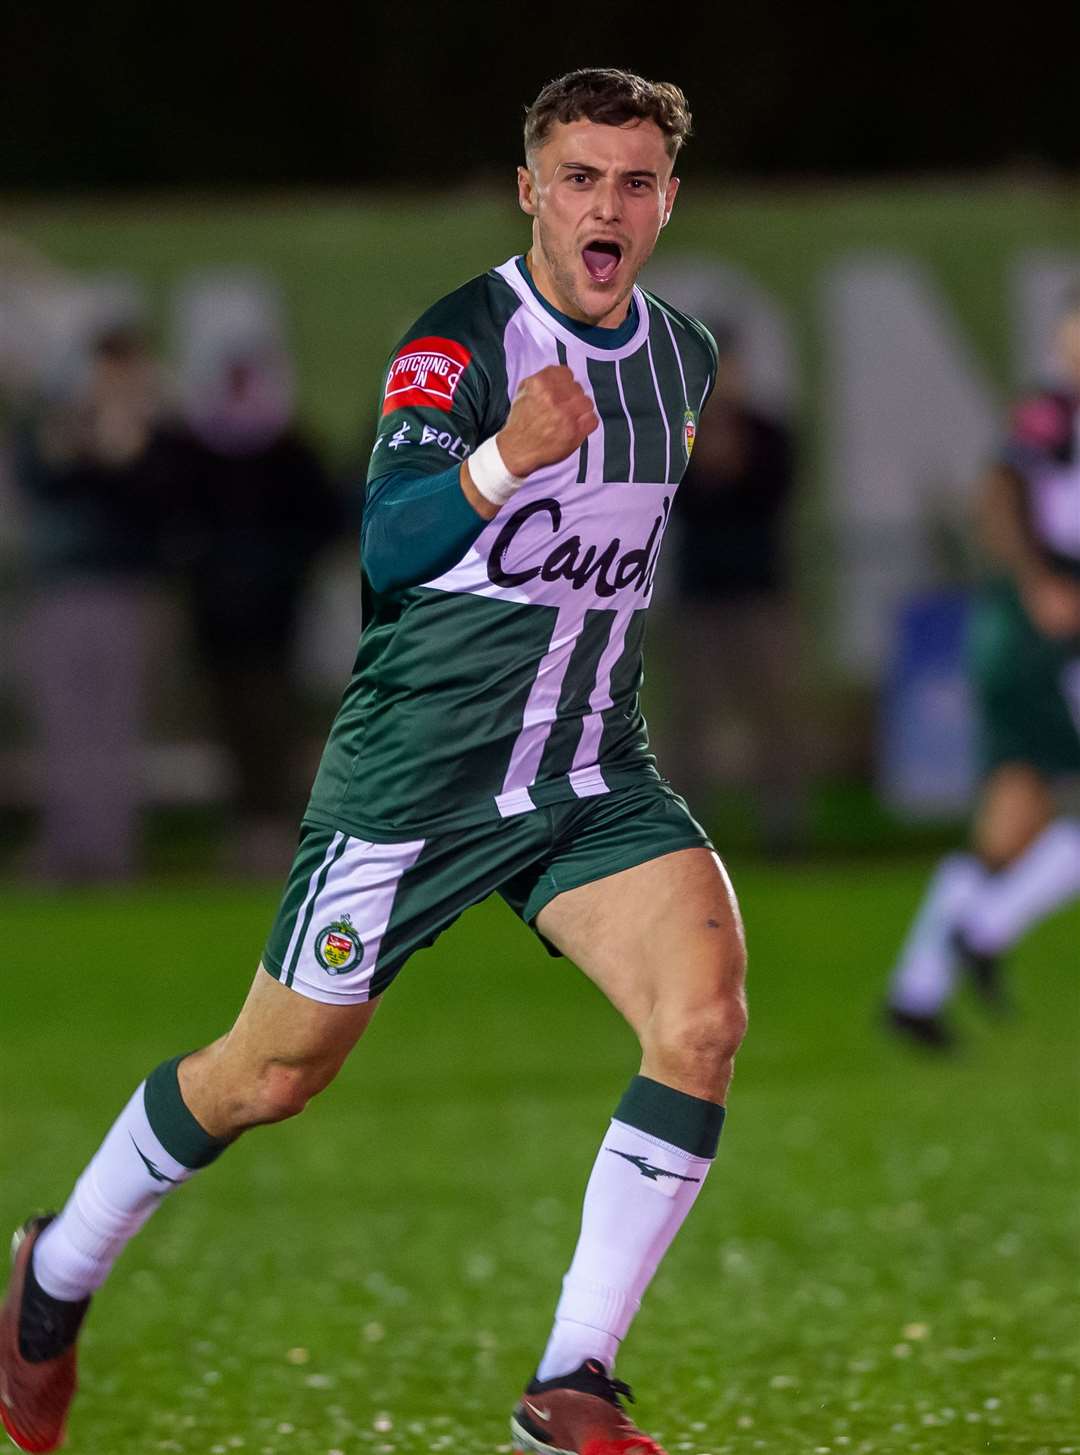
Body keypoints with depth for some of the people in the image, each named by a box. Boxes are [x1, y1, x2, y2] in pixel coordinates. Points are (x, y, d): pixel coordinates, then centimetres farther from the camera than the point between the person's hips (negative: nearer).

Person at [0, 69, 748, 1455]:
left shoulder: (685, 357, 6)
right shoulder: (460, 339, -15)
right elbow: (390, 545, -28)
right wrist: (508, 458, -44)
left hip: (592, 773, 5)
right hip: (417, 769, -5)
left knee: (704, 1010, -19)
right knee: (273, 1073, 5)